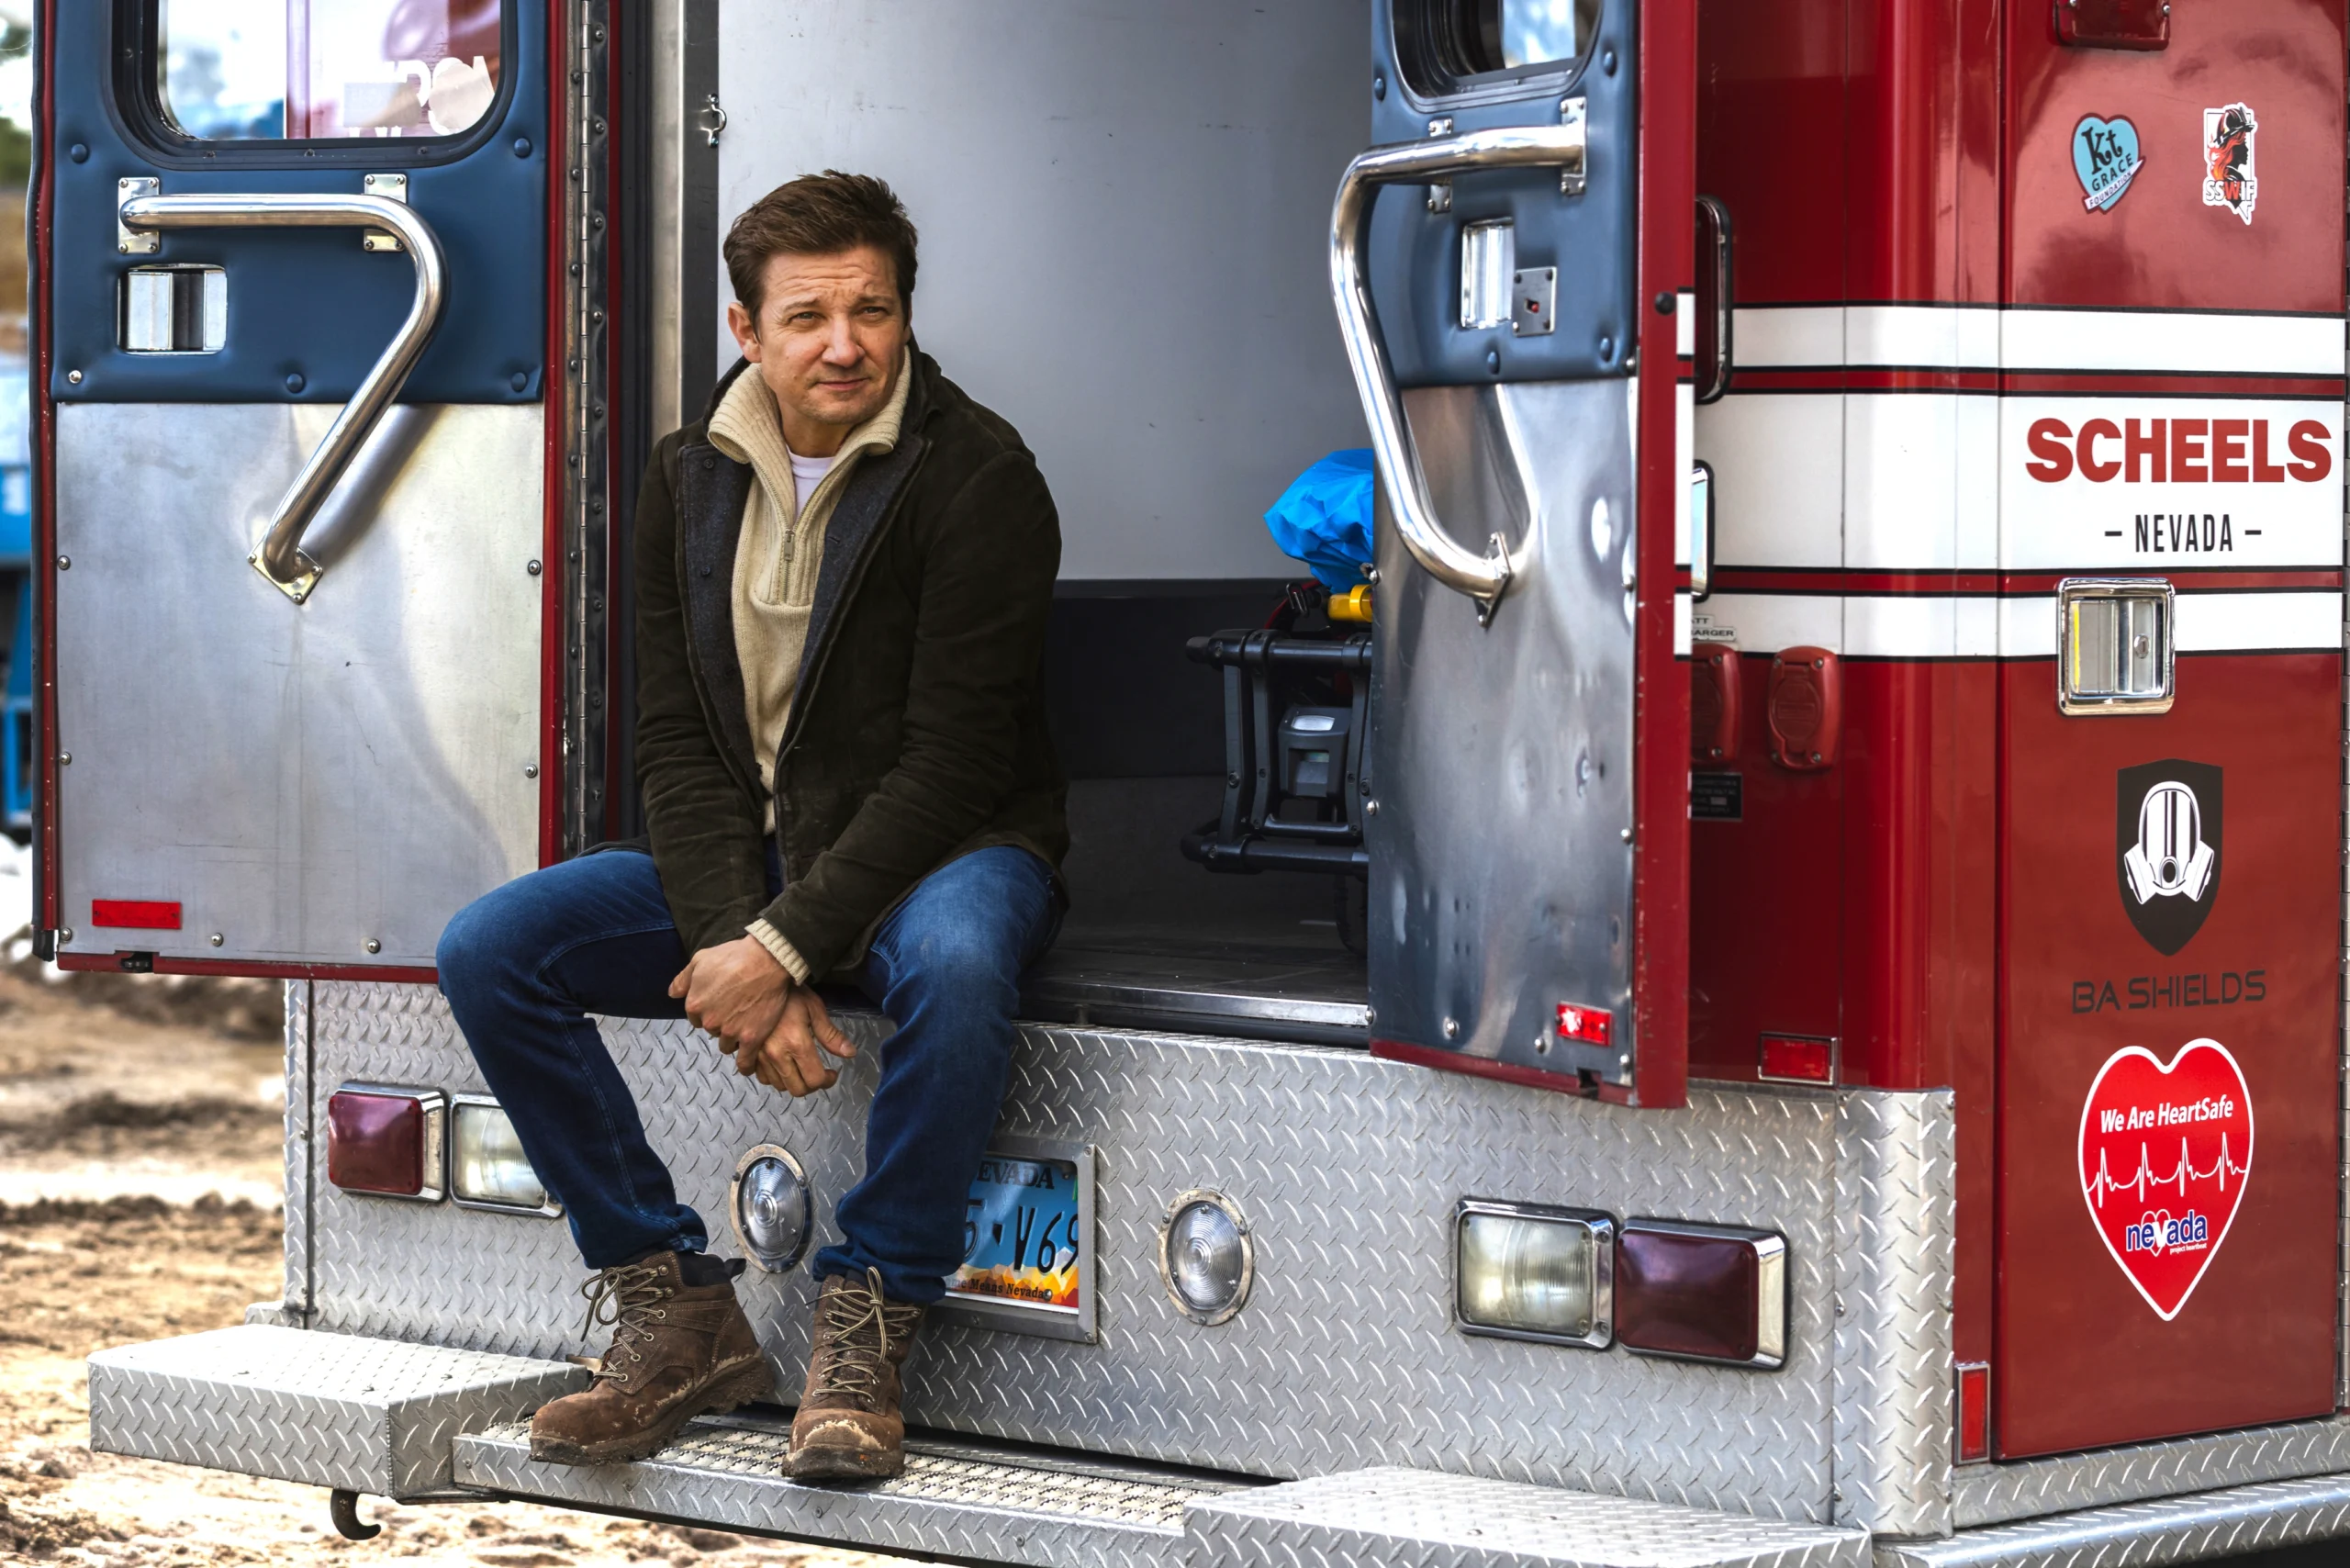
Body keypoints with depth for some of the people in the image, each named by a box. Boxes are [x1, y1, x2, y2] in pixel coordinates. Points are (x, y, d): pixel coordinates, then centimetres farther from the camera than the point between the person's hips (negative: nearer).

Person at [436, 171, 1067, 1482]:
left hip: (945, 849, -6)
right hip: (745, 861, 6)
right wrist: (732, 937, -17)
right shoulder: (694, 481, 4)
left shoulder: (978, 477, -13)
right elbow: (679, 742, 2)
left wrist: (784, 948, -24)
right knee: (489, 952, -12)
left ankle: (867, 1331, -25)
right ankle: (676, 1311, -8)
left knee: (954, 960, -41)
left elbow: (953, 760, -18)